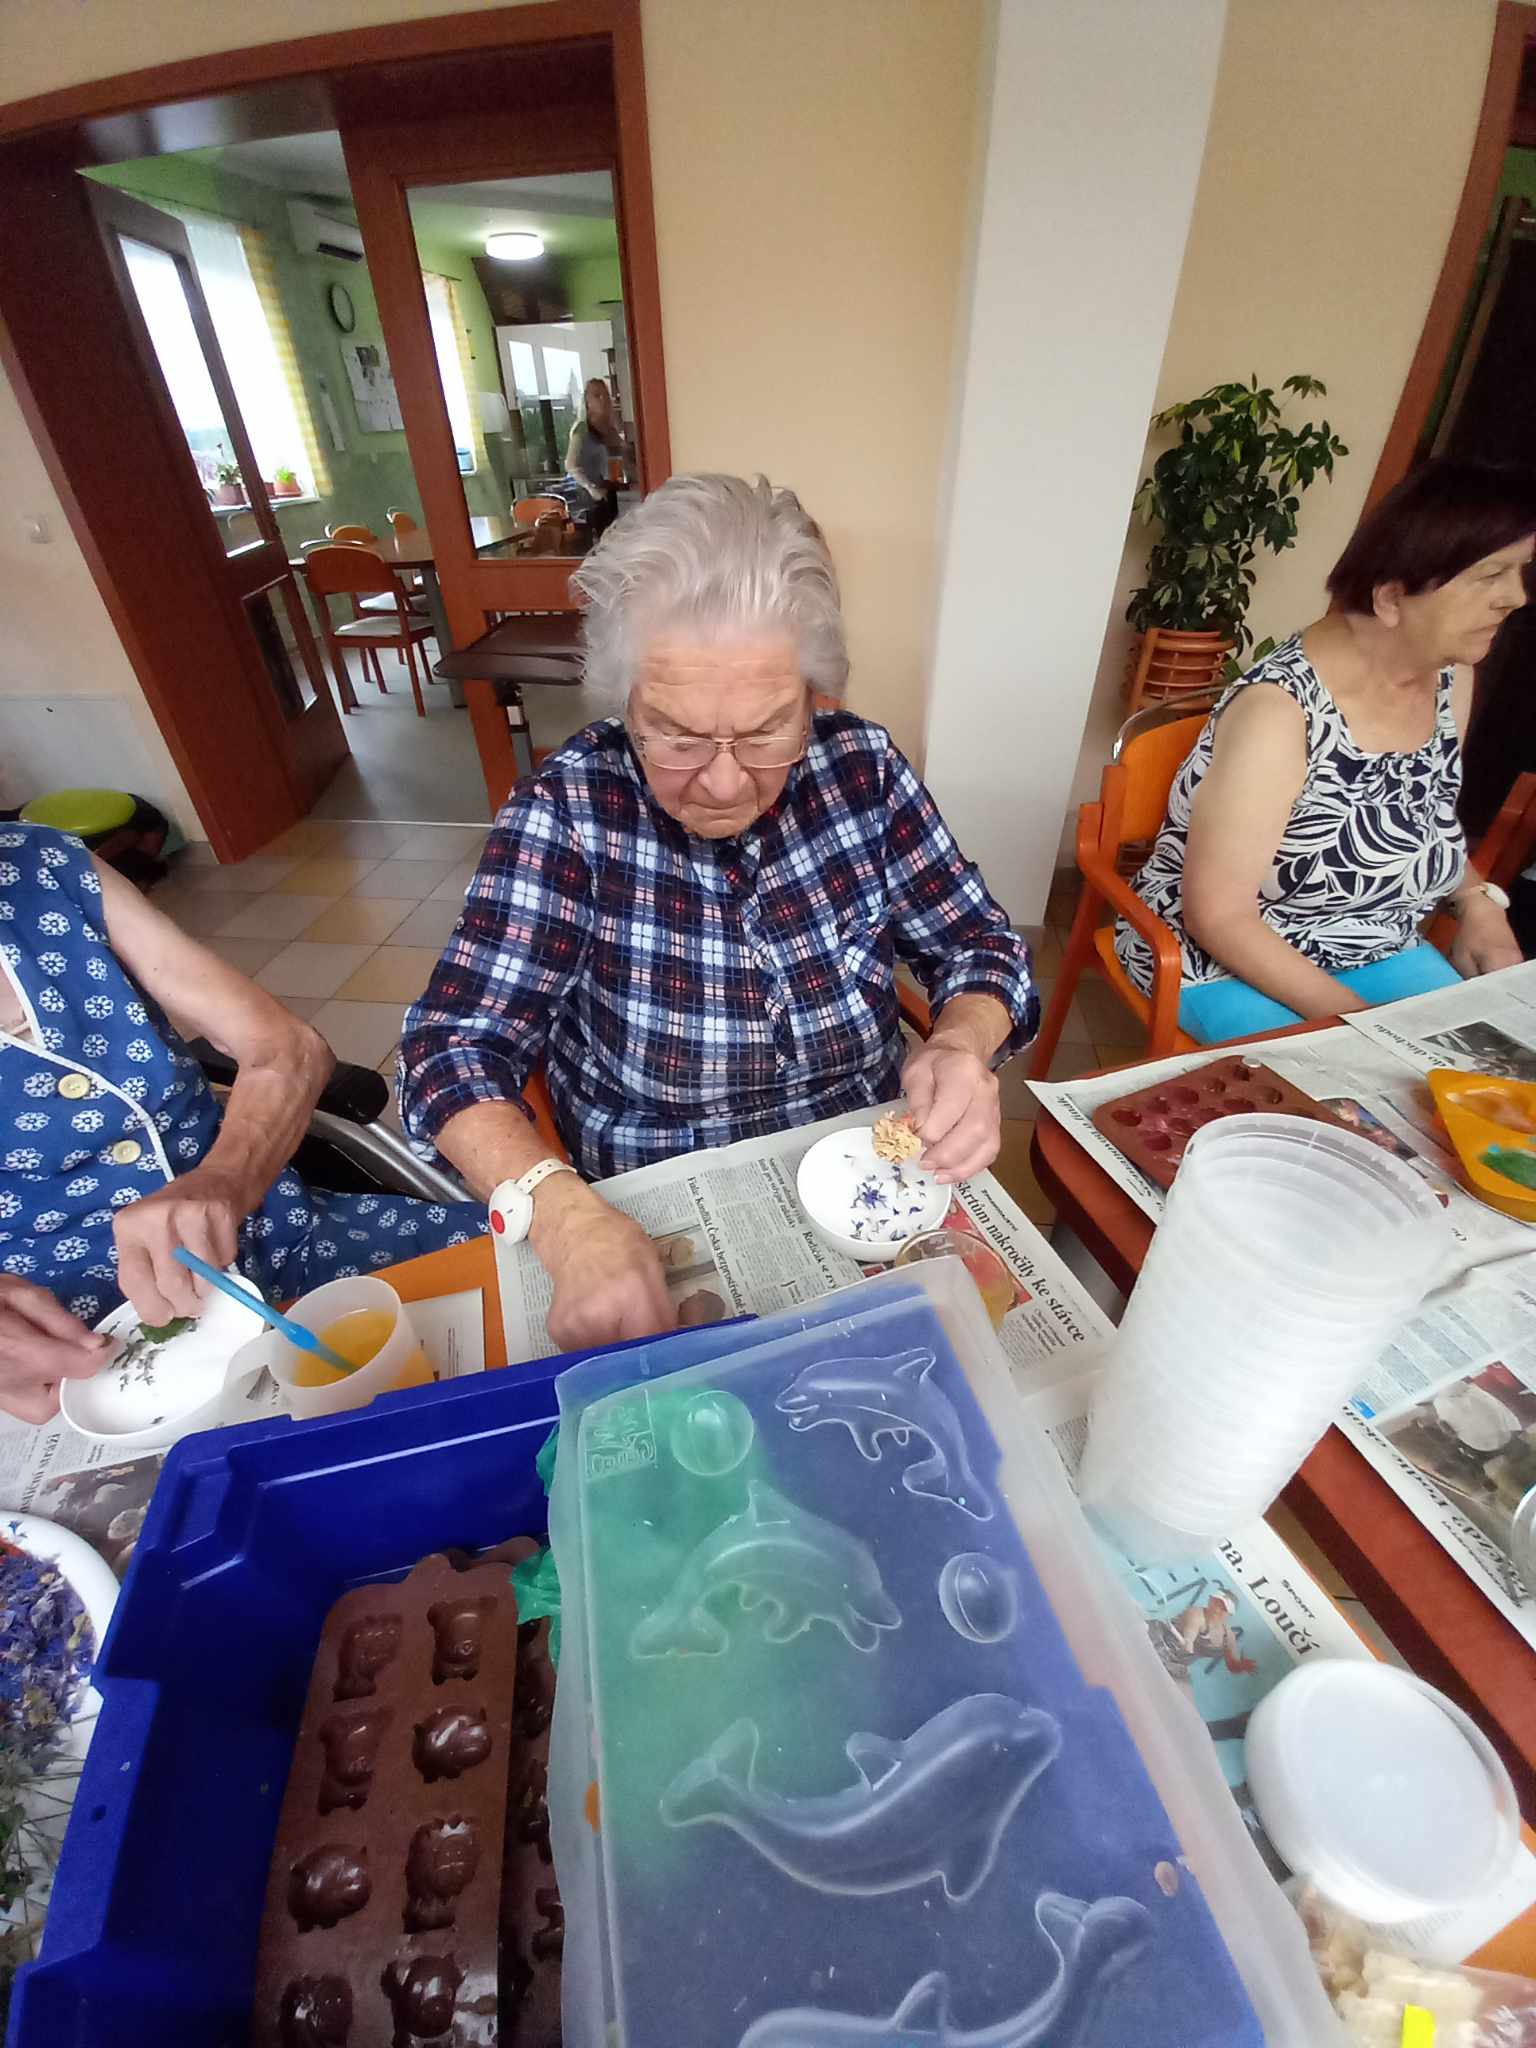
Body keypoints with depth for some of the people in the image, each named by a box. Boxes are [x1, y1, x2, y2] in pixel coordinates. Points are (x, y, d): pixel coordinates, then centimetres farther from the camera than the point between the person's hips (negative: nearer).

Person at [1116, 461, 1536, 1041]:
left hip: (1371, 950, 8)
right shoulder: (1280, 707, -25)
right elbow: (1217, 917, -26)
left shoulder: (1451, 677, 0)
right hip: (1225, 958, -7)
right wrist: (1358, 1021, -23)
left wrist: (1478, 901, -1)